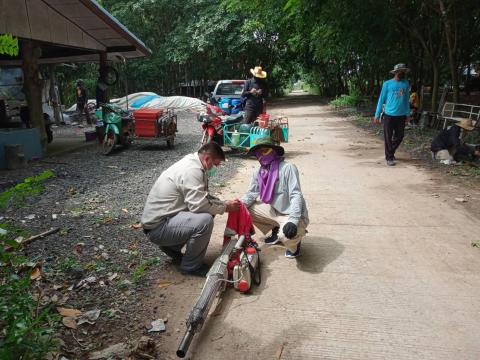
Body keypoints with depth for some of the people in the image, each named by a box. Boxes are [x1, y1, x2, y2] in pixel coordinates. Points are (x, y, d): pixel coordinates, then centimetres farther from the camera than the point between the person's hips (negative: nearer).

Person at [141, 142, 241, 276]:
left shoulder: (191, 163, 11)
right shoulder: (192, 171, -21)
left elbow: (203, 197, 18)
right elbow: (199, 205, -29)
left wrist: (224, 203, 4)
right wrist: (225, 207, -13)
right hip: (157, 227, -10)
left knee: (208, 211, 10)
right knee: (205, 220, -27)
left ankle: (173, 247, 17)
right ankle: (191, 266, -5)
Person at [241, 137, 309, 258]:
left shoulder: (287, 168, -21)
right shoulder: (258, 172, -1)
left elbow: (296, 196, -26)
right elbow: (251, 193, 6)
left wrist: (292, 221, -38)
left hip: (293, 215, -7)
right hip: (274, 211, 7)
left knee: (287, 236, -36)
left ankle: (294, 243, 5)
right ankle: (276, 231, 18)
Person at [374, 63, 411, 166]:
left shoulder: (405, 83, 9)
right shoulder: (387, 84, -3)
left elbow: (406, 99, 16)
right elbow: (381, 99, 0)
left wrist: (408, 114, 15)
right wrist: (377, 115, -3)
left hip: (401, 115, 4)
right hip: (389, 115, -4)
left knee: (399, 137, 10)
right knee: (388, 137, -1)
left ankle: (390, 152, 31)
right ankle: (389, 157, 10)